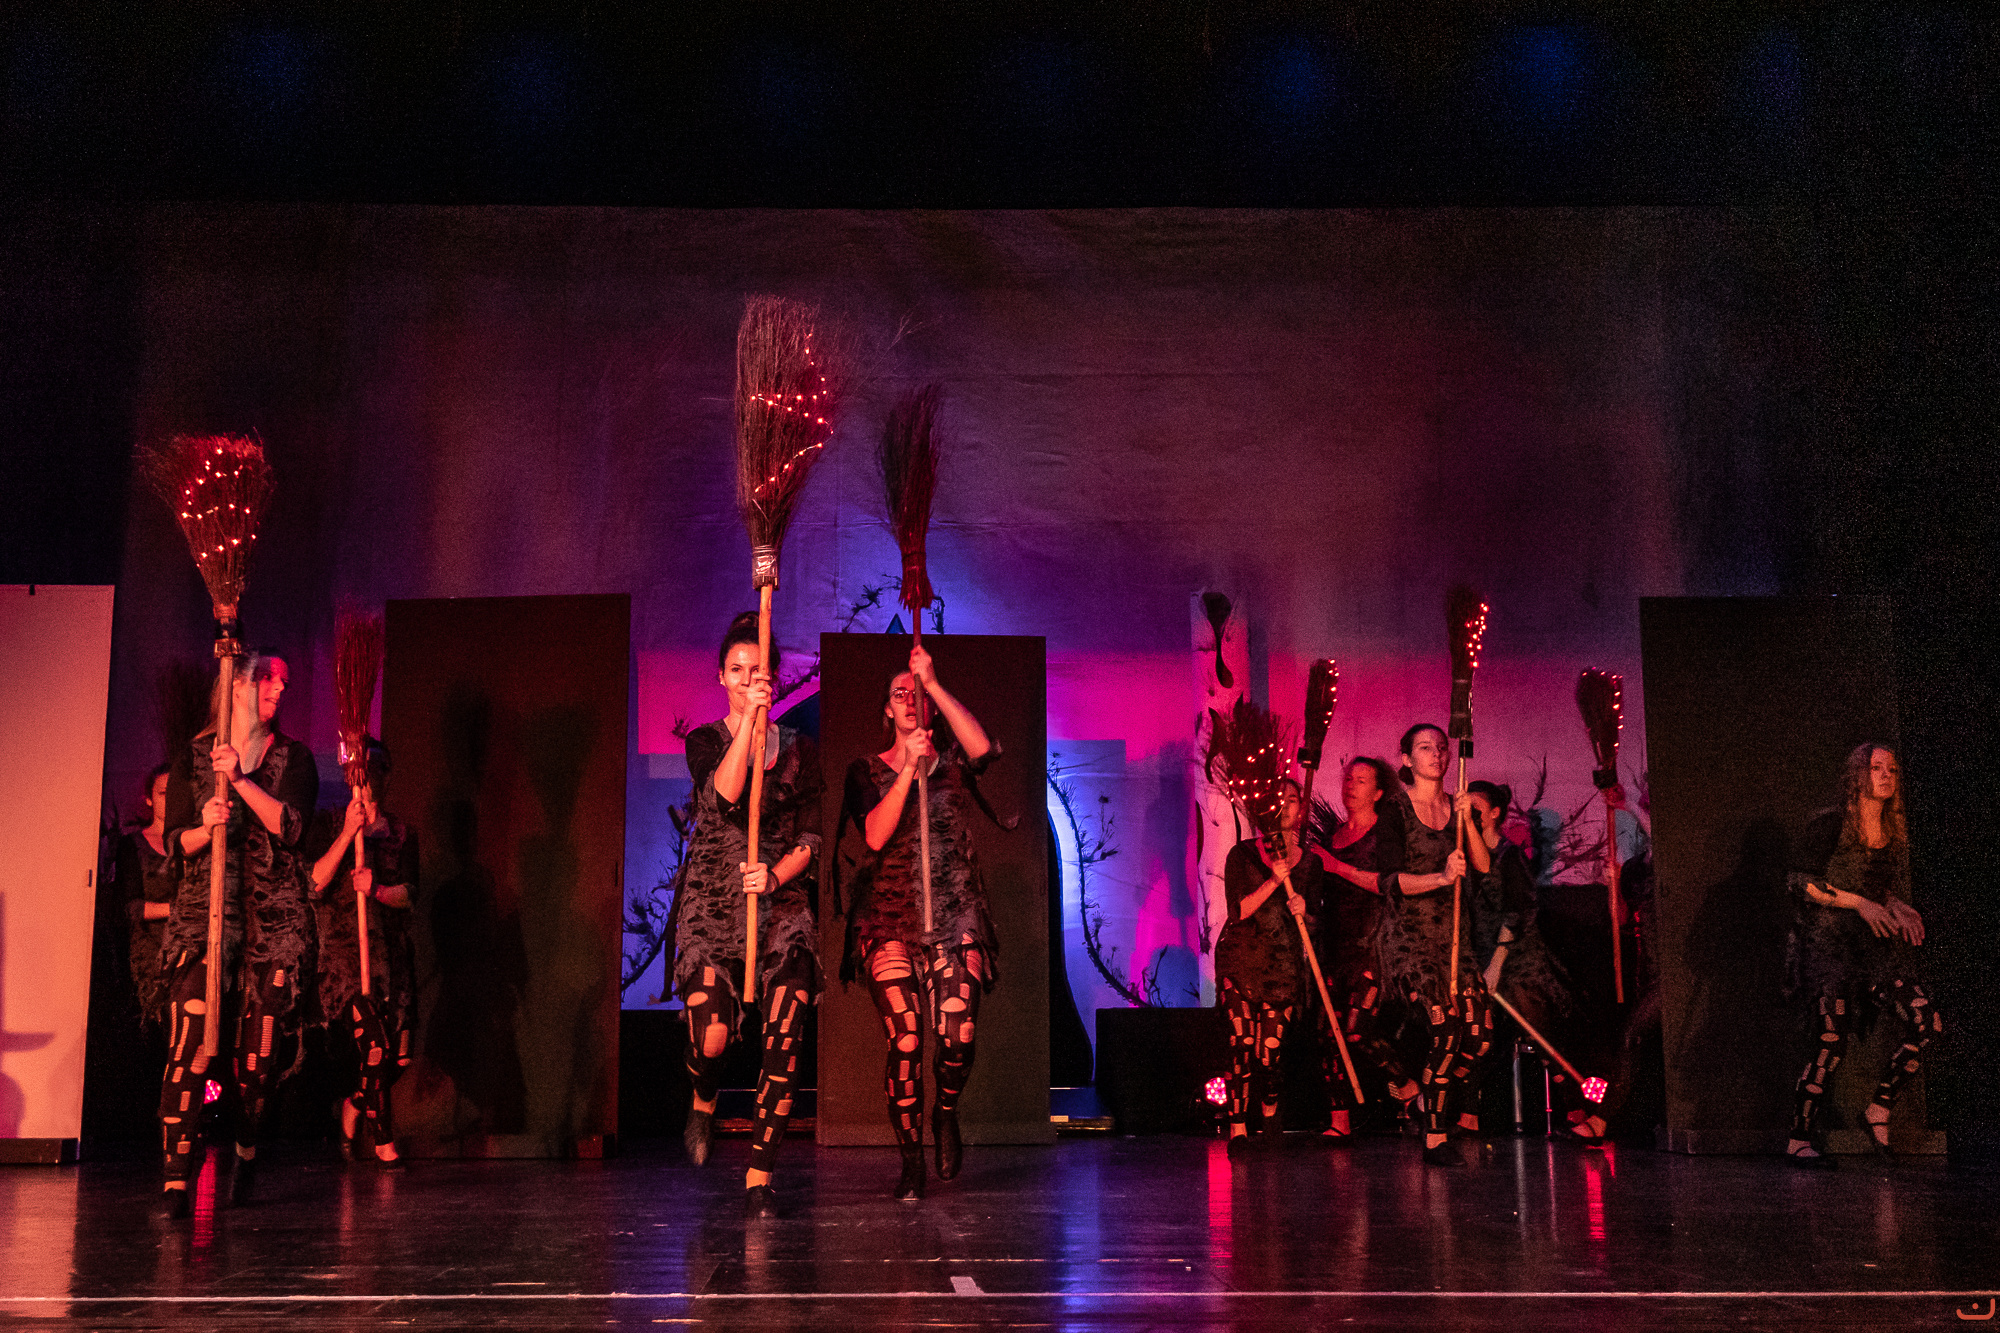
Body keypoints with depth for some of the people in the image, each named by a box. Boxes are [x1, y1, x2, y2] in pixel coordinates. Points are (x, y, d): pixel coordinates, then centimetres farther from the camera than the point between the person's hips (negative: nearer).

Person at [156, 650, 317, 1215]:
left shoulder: (292, 757, 11)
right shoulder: (195, 755, 12)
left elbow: (289, 825, -5)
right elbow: (175, 841, 9)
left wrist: (241, 779, -14)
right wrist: (204, 828, -12)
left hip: (276, 918, 1)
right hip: (203, 912, -1)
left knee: (259, 1051, -2)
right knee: (190, 1040, -16)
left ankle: (246, 1154, 22)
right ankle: (176, 1180, -17)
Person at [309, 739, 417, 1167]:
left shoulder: (401, 832, 14)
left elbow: (409, 892, 4)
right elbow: (314, 884, -8)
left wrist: (376, 888, -17)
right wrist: (348, 833, -15)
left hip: (392, 952, 4)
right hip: (344, 951, -4)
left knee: (398, 1057, 2)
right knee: (375, 1047, -17)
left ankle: (352, 1110, 31)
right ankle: (383, 1141, -2)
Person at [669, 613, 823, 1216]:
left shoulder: (798, 749, 11)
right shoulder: (704, 741, 6)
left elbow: (810, 839, 7)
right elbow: (723, 797, -16)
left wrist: (775, 876, -12)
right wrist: (748, 722, -22)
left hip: (782, 900, 2)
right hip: (711, 902, -2)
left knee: (785, 1034, -14)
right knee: (712, 1036, -16)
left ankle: (760, 1176, -6)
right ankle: (704, 1101, 21)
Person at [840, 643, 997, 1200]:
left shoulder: (953, 763, 12)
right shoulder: (867, 770, 10)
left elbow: (983, 747, -13)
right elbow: (875, 836, -6)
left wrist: (934, 683, -12)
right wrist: (909, 768, -13)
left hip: (955, 914, 1)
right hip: (889, 917, 0)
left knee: (959, 1037, -13)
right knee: (904, 1044, -9)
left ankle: (946, 1112, 20)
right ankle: (910, 1159, 7)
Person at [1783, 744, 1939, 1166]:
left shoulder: (1895, 833, 14)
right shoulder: (1829, 824, -5)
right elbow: (1799, 881, -10)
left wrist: (1898, 908, -1)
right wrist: (1859, 903, -14)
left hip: (1876, 942, 6)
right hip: (1828, 940, -6)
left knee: (1927, 1023, -11)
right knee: (1832, 1041, -15)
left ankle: (1879, 1111, 5)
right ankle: (1799, 1140, -4)